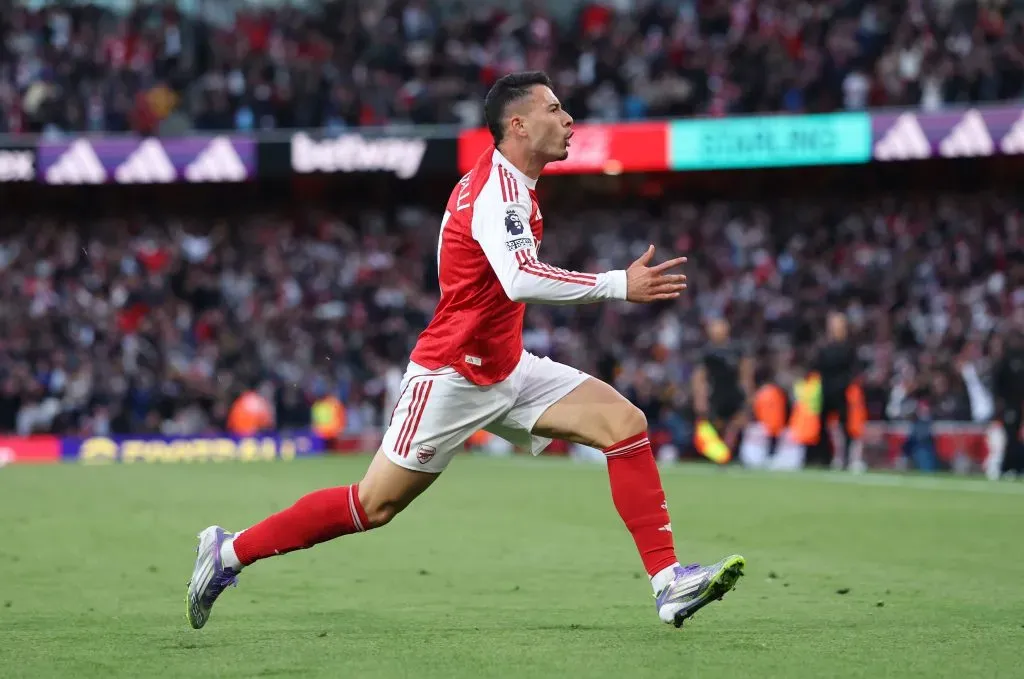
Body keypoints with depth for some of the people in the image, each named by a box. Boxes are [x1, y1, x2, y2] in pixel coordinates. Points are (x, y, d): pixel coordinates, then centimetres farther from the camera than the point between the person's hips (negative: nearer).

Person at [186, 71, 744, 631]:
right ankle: (231, 551, 14)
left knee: (626, 423, -6)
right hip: (451, 375, -9)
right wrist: (618, 286, -36)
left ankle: (669, 582, -10)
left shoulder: (508, 184, 10)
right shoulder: (497, 190, -21)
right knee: (373, 506, -3)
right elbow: (521, 280, -38)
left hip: (504, 370, 9)